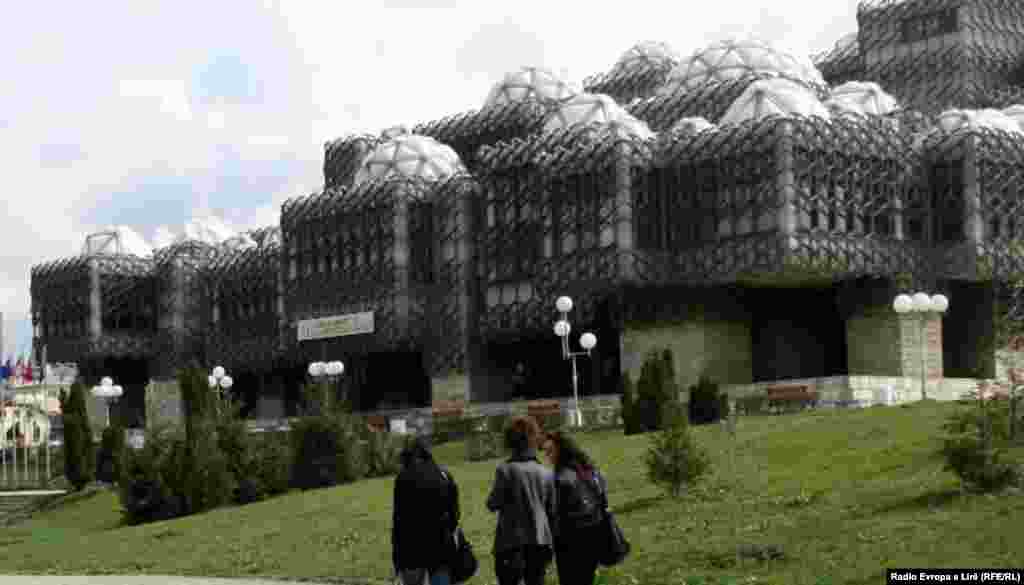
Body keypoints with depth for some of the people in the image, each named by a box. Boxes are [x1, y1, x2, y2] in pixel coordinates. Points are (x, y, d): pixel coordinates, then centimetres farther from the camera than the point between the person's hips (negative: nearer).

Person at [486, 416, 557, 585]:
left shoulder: (506, 470, -11)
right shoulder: (546, 473, 3)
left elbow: (493, 504, -7)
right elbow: (552, 511, 8)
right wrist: (551, 544, 18)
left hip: (511, 541, -4)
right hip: (540, 541, 4)